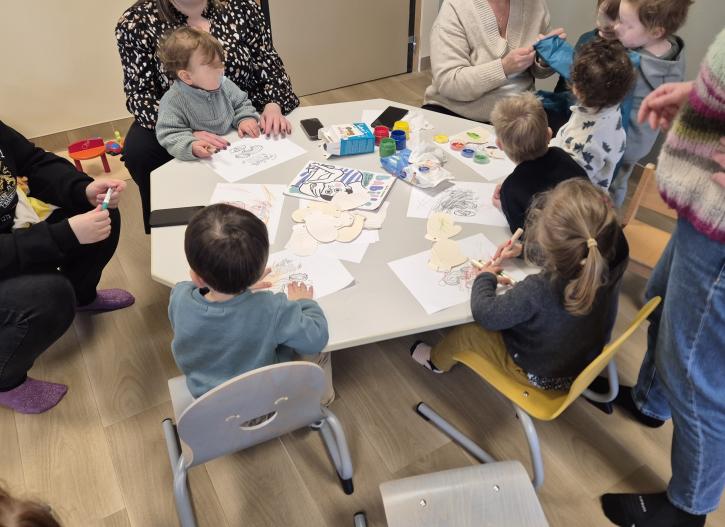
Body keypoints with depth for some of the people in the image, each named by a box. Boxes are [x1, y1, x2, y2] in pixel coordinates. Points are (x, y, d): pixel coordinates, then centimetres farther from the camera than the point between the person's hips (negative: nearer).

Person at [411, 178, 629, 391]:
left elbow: (484, 313, -25)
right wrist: (525, 247, 4)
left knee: (463, 332, 13)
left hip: (541, 375, -5)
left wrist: (485, 278, -8)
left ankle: (436, 360, 46)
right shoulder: (613, 262, -27)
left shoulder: (537, 291, -42)